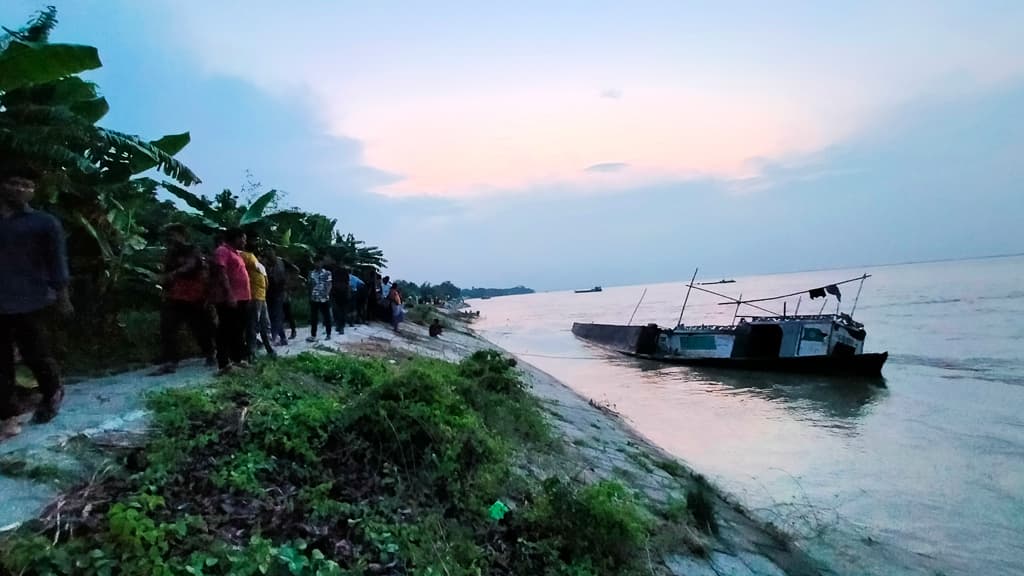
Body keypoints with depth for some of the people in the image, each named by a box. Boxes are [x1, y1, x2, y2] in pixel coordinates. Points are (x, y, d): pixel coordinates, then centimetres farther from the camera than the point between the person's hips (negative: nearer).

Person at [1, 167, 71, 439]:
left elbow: (57, 260, 2)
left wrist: (62, 295, -4)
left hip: (30, 302, -3)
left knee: (35, 356, 4)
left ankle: (52, 394, 30)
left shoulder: (44, 223, 3)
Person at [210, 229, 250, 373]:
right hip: (228, 299, -10)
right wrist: (229, 295, -26)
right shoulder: (222, 251, -8)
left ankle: (237, 358, 24)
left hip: (241, 298, 10)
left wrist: (246, 296, 20)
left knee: (239, 330, 15)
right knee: (226, 330, -7)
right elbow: (221, 274, -19)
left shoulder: (235, 253, 21)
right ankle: (224, 363, -6)